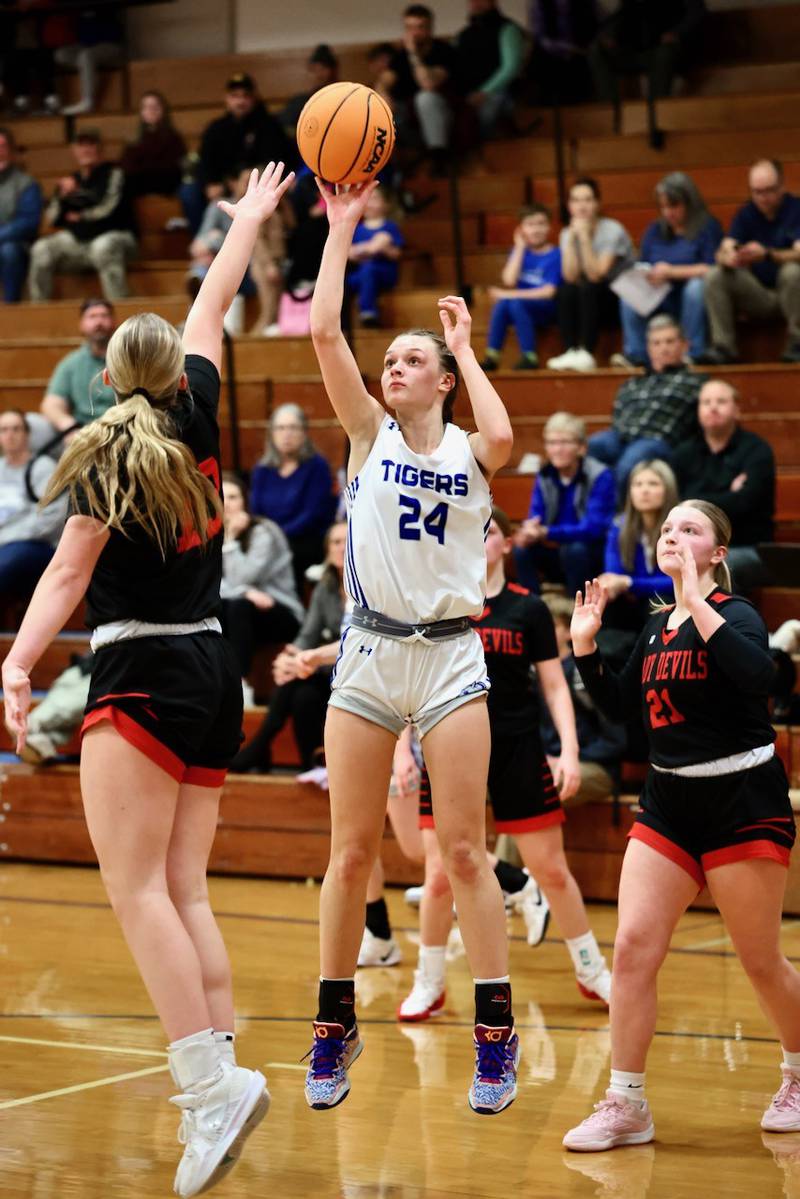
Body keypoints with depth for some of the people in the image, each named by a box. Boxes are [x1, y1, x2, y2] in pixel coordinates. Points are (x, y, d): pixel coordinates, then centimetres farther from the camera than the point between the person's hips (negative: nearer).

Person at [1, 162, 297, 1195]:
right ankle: (215, 1087, -2)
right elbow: (212, 309, 24)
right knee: (184, 895, 6)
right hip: (212, 667, 7)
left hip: (142, 675, -7)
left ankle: (211, 1083, -27)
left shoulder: (107, 456, -6)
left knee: (137, 889, -14)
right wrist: (250, 218, 37)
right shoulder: (196, 419, 9)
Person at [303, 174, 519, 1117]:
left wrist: (466, 349, -5)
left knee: (463, 853, -3)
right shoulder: (370, 434, 7)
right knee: (352, 854, 5)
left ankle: (496, 1035, 2)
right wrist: (342, 228, -3)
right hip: (368, 655, 1)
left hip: (450, 658, -1)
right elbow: (324, 331, -4)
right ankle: (334, 1029, 16)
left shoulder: (469, 451, 5)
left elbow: (502, 440, -20)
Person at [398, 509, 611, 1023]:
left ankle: (593, 972, 22)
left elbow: (555, 686, 2)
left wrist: (569, 751, -8)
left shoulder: (528, 608, 0)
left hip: (517, 752, 0)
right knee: (440, 877, -2)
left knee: (552, 870, 5)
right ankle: (429, 986, 14)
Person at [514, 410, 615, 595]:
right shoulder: (544, 476, 1)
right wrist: (530, 531, -30)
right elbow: (535, 520, -4)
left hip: (595, 554, -4)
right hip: (556, 550, 4)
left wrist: (546, 533, -34)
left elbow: (594, 527, -24)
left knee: (574, 548, -34)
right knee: (523, 548, -21)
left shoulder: (600, 476, -16)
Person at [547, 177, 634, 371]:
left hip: (623, 299, -4)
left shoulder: (612, 230, -15)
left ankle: (586, 353, -37)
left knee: (589, 288, -32)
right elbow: (570, 277, -15)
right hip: (589, 304, 4)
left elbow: (595, 275, -25)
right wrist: (572, 238, -20)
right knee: (566, 290, -25)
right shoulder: (567, 234, 0)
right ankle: (570, 351, -32)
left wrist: (585, 237, -27)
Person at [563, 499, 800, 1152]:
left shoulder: (733, 614, -10)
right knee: (633, 947, -5)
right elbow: (618, 704, 19)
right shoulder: (656, 626, 10)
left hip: (744, 804, -6)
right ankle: (626, 1106, 1)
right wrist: (585, 645, 7)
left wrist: (698, 603, -31)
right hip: (668, 804, 6)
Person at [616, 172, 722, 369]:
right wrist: (646, 277, -15)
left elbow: (711, 269, -17)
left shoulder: (707, 227, -5)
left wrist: (672, 272, -20)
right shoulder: (655, 230, 13)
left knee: (696, 285, -36)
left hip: (696, 301, -5)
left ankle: (694, 353, -29)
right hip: (661, 304, 5)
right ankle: (635, 354, -22)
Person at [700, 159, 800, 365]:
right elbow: (724, 251, -6)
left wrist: (766, 254, -40)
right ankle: (723, 346, -17)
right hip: (759, 297, 4)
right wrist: (727, 258, -32)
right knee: (714, 276, -17)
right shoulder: (746, 213, 5)